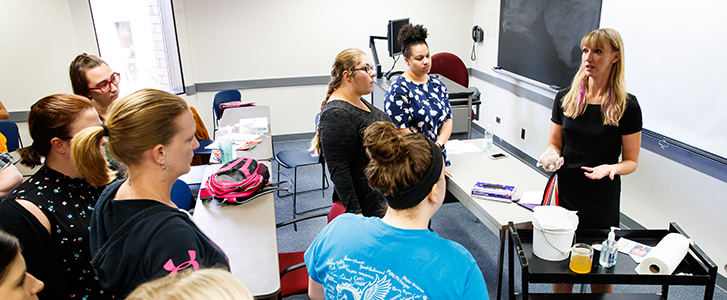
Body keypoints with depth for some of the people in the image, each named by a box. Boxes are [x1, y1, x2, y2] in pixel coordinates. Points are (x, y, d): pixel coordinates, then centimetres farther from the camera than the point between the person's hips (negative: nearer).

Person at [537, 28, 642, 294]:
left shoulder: (627, 106, -8)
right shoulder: (565, 98, 2)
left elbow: (631, 161, -2)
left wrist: (611, 168, -23)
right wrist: (551, 156, -13)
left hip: (603, 200, -2)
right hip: (565, 193, 2)